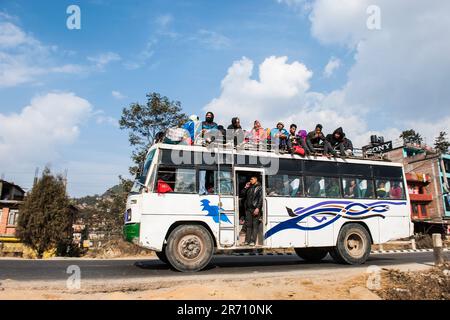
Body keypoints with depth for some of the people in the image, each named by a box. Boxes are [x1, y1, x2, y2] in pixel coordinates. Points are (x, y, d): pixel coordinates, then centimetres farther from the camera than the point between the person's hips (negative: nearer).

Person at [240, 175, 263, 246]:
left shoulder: (259, 188, 2)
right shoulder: (249, 188, 20)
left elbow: (261, 199, -7)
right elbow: (242, 195, 19)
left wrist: (258, 208, -16)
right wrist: (245, 187, 8)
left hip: (255, 209, -5)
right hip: (248, 209, 5)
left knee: (255, 225, -4)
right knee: (248, 225, 5)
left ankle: (253, 241, -3)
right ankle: (247, 240, 8)